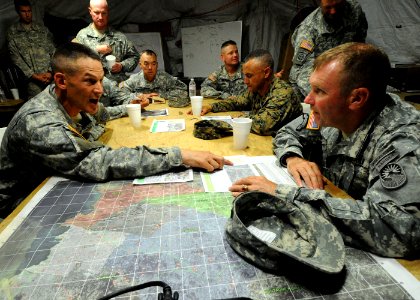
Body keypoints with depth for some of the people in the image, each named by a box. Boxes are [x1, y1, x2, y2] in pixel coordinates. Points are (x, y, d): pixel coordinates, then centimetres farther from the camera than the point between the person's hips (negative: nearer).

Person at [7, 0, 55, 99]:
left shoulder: (43, 29, 14)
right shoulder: (12, 32, 9)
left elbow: (53, 51, 9)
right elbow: (15, 58, 2)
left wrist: (50, 72, -5)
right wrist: (34, 76, -8)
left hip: (50, 75, 1)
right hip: (32, 79, -1)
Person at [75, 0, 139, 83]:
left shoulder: (119, 36, 12)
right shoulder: (82, 35, 9)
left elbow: (134, 56, 16)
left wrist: (122, 66, -1)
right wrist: (96, 50, -6)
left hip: (119, 83, 2)